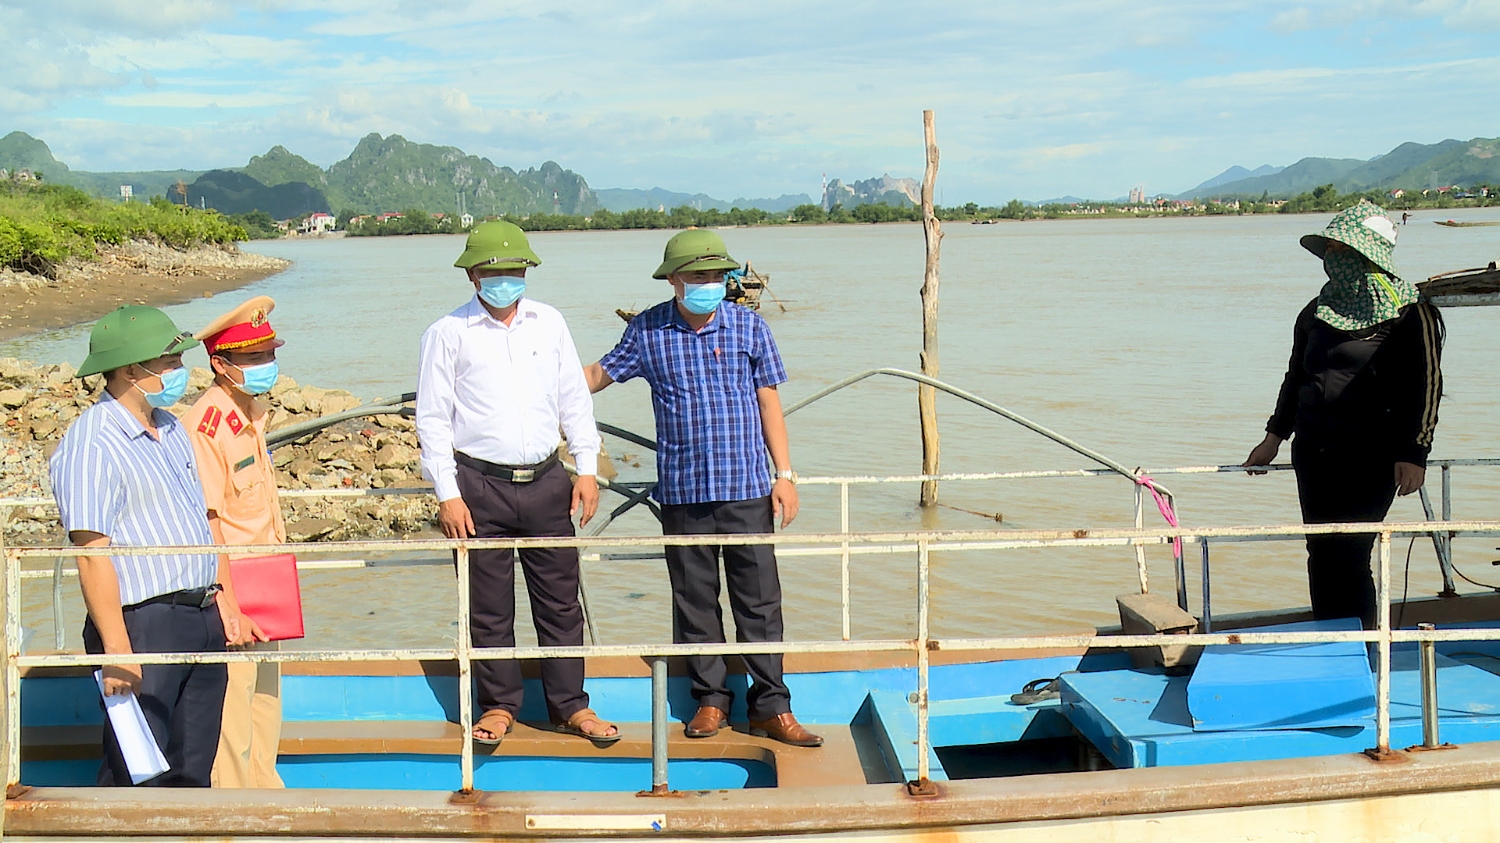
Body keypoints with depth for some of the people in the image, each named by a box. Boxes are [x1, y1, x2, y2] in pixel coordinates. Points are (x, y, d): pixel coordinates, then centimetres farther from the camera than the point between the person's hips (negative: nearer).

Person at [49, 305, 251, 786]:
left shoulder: (170, 429, 14)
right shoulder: (92, 445, -15)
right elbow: (92, 554, -19)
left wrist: (224, 598, 18)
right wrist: (117, 650, -22)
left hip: (202, 618, 8)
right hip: (142, 624, -8)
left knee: (194, 770, 13)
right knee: (136, 778, -2)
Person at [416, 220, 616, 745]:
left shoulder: (549, 323, 9)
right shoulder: (448, 334, 0)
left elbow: (574, 400, 15)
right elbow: (432, 419, 0)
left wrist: (587, 469, 8)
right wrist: (446, 494, -6)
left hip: (545, 482, 3)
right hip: (480, 486, -2)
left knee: (561, 599, 6)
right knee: (489, 607, 4)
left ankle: (570, 706, 16)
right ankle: (499, 706, 19)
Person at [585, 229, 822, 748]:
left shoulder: (748, 326, 2)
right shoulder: (647, 332, 2)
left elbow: (768, 401, 6)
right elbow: (600, 374, 17)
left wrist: (784, 475, 2)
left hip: (746, 490, 0)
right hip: (682, 493, 1)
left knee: (759, 599, 1)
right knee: (694, 602, 7)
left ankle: (771, 707, 9)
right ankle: (710, 700, 20)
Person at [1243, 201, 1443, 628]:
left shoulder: (1410, 315, -5)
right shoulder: (1316, 314, 13)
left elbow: (1426, 385, -7)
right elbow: (1295, 378, 22)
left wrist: (1413, 454, -12)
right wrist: (1274, 437, 20)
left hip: (1371, 455, -6)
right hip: (1313, 450, 6)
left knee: (1346, 553, -10)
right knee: (1321, 554, 6)